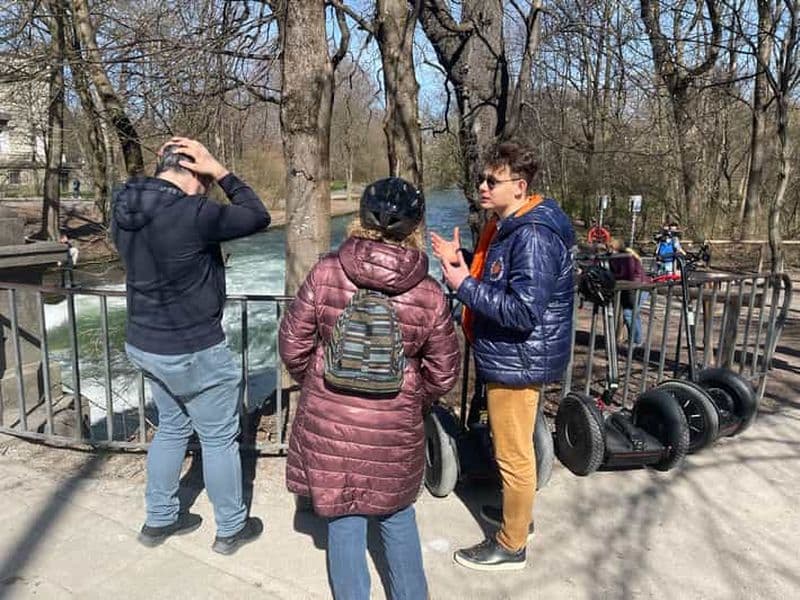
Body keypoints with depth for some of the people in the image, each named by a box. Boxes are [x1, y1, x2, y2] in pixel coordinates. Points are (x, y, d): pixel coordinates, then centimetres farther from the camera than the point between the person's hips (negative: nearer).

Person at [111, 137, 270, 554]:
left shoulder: (124, 209, -1)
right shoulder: (191, 215, -26)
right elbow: (258, 217, -13)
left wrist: (166, 163, 7)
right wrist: (219, 170, -10)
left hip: (143, 343, 8)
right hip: (193, 352, -8)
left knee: (172, 427, 26)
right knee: (219, 439, 11)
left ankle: (159, 519, 40)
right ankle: (231, 529, 29)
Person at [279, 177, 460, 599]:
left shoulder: (325, 273, -12)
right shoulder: (429, 295, -11)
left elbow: (292, 345, -4)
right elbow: (443, 374, -3)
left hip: (329, 423, 0)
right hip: (395, 428, 1)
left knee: (343, 521, 17)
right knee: (396, 515, 24)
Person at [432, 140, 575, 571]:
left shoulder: (533, 237, -25)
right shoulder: (508, 226, 8)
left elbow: (524, 310, -30)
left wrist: (464, 285, -26)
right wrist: (461, 260, 3)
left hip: (518, 361, -10)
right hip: (506, 357, 10)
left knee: (513, 455, 5)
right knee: (510, 448, 25)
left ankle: (511, 546, 23)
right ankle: (516, 511, 46)